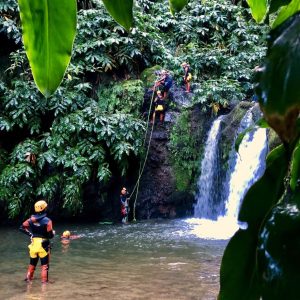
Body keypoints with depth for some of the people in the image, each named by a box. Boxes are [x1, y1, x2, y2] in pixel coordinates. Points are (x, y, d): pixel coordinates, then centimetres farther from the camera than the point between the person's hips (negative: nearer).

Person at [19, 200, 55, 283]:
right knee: (44, 264, 6)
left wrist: (30, 234, 10)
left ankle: (28, 278, 30)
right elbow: (50, 235, -16)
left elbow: (22, 228, 1)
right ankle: (44, 280, 4)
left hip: (34, 244, 5)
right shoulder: (47, 220, -16)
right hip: (43, 244, -5)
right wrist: (53, 232, 6)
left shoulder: (31, 219, -1)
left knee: (32, 263, 21)